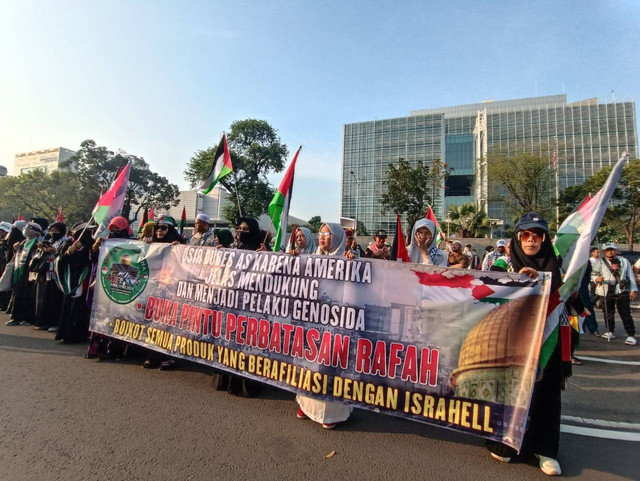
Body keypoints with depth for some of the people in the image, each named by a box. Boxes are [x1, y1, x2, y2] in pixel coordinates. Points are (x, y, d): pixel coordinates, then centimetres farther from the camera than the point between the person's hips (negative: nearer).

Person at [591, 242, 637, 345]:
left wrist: (634, 290, 2)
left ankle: (631, 335, 1)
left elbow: (631, 276, 9)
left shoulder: (624, 261, 9)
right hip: (606, 292, 0)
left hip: (622, 291, 0)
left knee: (625, 313, -4)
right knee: (608, 313, 10)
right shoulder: (600, 262, 3)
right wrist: (597, 279, -26)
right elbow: (593, 275, -3)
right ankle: (611, 332, 24)